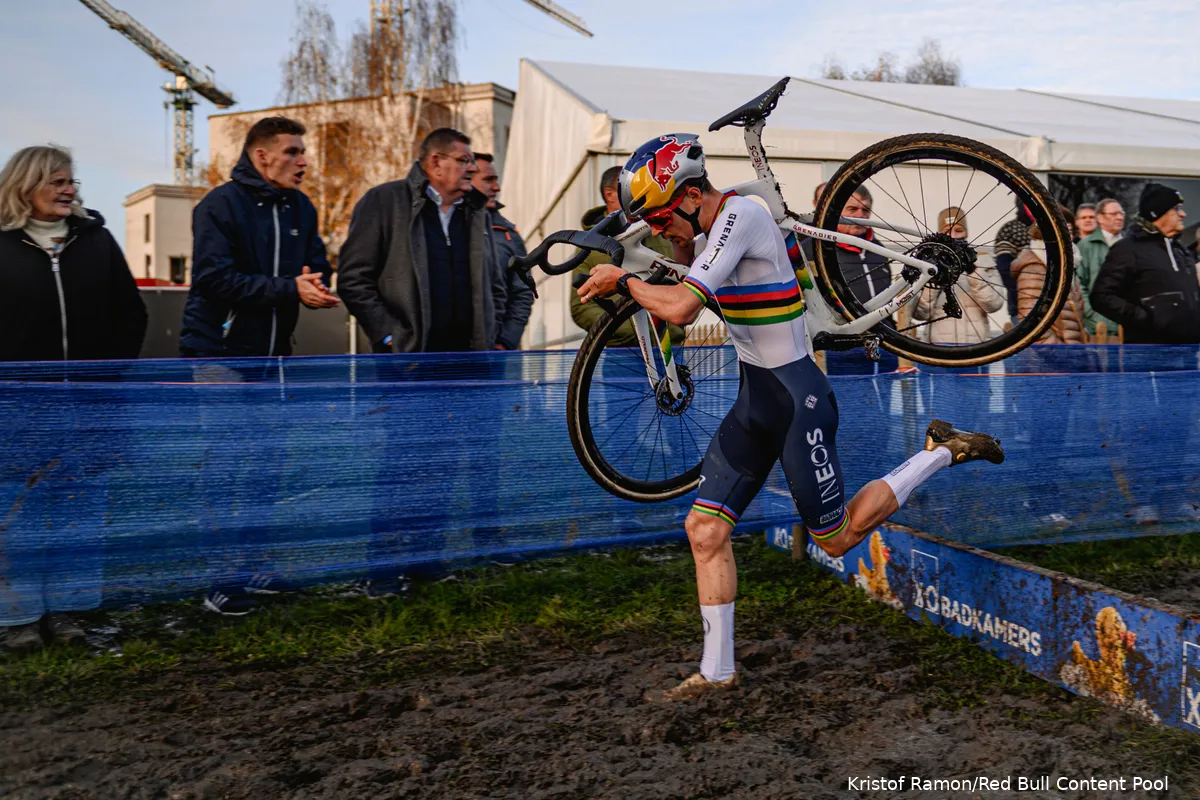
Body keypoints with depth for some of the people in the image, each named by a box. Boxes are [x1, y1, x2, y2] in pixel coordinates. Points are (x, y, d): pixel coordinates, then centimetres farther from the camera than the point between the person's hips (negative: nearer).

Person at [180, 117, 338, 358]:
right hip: (215, 350, -6)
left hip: (275, 350, 7)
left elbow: (318, 268, 13)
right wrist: (290, 289, -23)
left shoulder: (302, 207, 9)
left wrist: (316, 287, -14)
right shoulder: (221, 204, -11)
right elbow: (215, 278, -20)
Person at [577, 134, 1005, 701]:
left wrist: (624, 281, -13)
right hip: (754, 399, 9)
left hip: (796, 399, -9)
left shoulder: (741, 215, -21)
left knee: (837, 541, 7)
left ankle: (943, 451, 20)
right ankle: (716, 672, 14)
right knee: (705, 531, 3)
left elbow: (680, 308, -29)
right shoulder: (720, 222, 7)